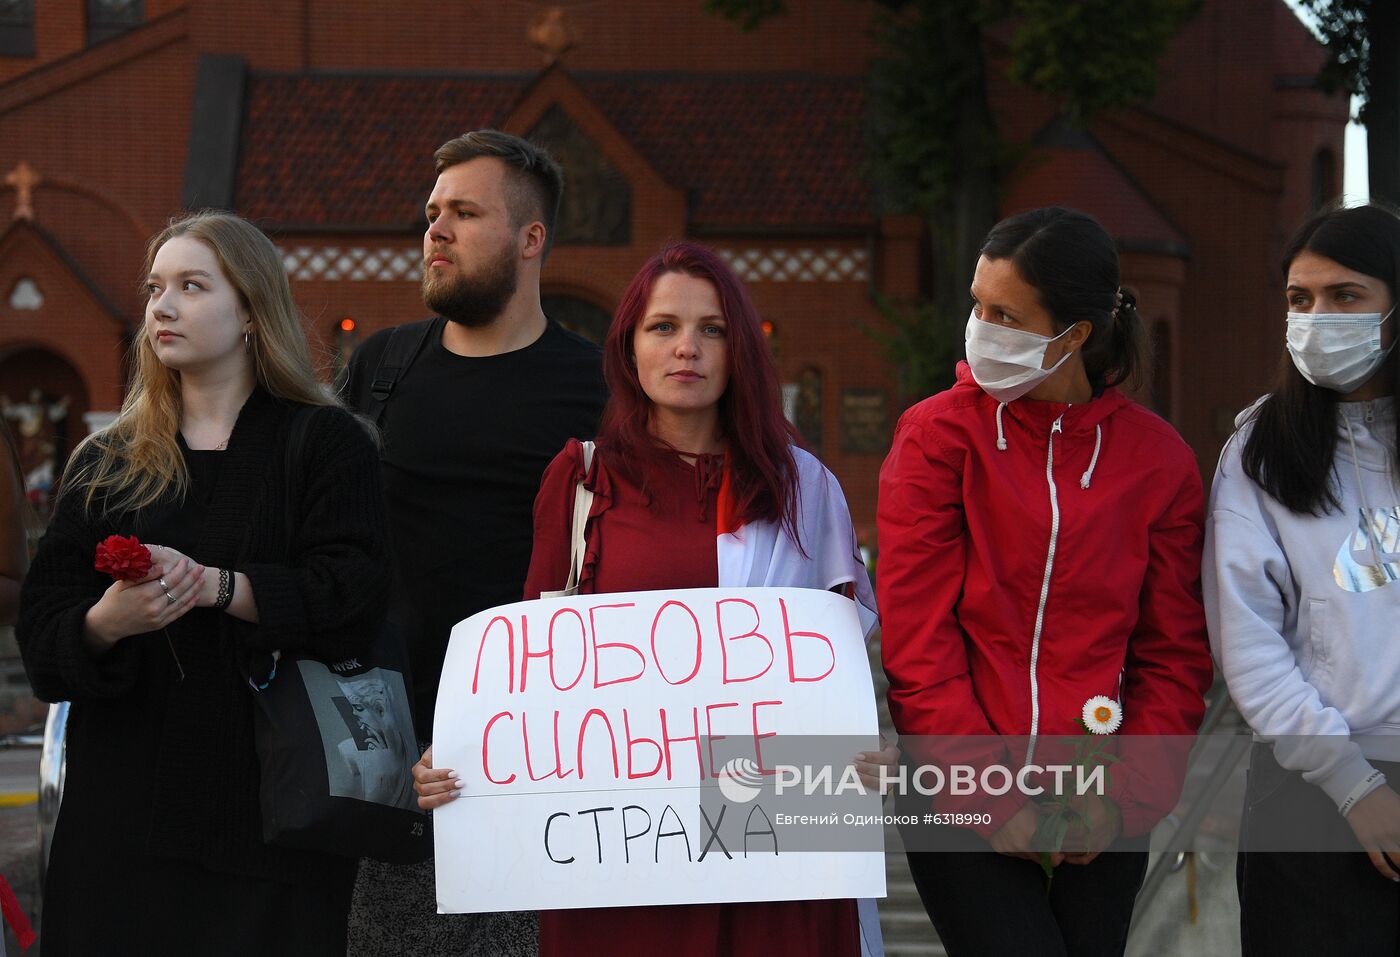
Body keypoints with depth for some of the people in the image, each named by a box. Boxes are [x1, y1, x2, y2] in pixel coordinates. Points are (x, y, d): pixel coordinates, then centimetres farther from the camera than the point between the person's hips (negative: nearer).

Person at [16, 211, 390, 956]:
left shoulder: (326, 442, 4)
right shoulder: (106, 463, 14)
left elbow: (351, 595, -11)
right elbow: (43, 629, 5)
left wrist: (213, 585, -23)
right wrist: (104, 622, -17)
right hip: (123, 805, 3)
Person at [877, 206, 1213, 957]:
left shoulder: (1156, 458, 3)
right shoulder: (937, 437, -4)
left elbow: (1174, 656, 5)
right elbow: (916, 647, -8)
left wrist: (1128, 800, -6)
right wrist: (990, 802, -11)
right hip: (961, 804, -2)